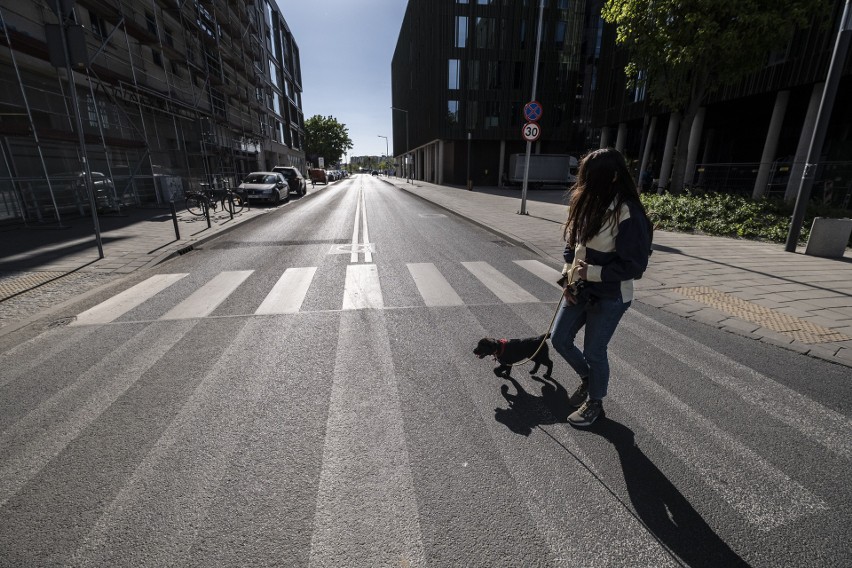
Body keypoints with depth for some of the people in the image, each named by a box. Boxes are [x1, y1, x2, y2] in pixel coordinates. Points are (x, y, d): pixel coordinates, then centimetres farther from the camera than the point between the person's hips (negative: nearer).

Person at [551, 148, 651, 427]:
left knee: (594, 351, 7)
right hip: (580, 290, 7)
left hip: (610, 297, -7)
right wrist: (569, 277, -2)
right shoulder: (587, 204, 2)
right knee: (559, 339, 14)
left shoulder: (628, 214, -21)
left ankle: (595, 403, 35)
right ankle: (587, 378, 43)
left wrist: (592, 272, -20)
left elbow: (634, 266, -19)